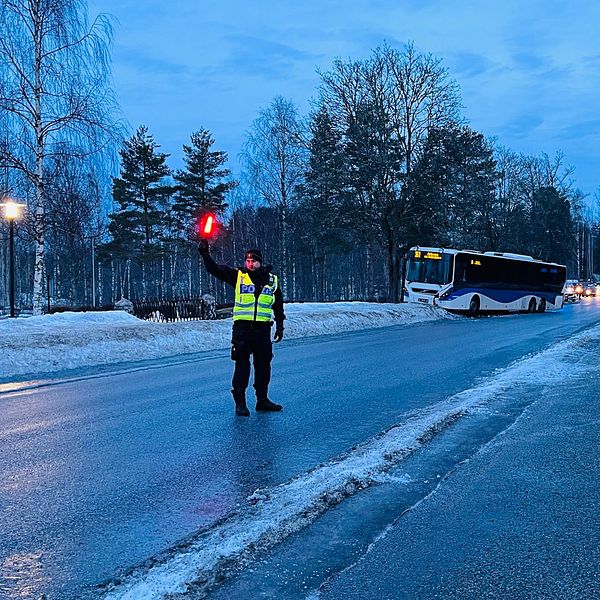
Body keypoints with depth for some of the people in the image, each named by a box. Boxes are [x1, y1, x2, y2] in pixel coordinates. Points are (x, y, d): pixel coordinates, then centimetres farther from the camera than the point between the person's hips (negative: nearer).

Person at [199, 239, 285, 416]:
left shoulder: (272, 280, 10)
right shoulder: (238, 276, 3)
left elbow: (278, 305, 17)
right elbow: (214, 269, -1)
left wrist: (280, 326, 13)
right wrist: (205, 254, -14)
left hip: (263, 329, 3)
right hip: (242, 328, -3)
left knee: (263, 365, 9)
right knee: (242, 365, -3)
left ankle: (262, 400, 21)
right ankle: (240, 403, 4)